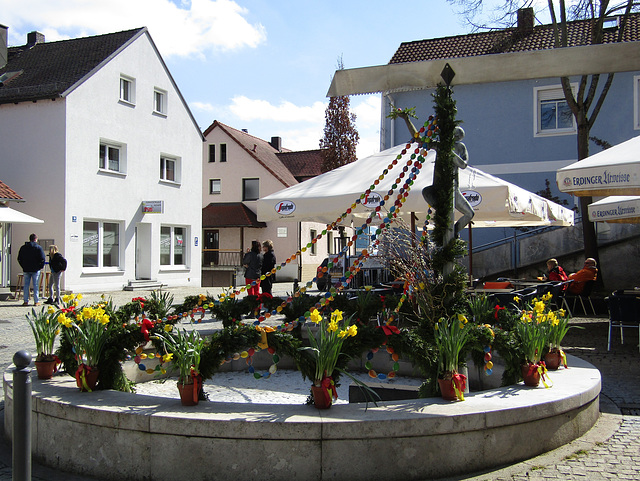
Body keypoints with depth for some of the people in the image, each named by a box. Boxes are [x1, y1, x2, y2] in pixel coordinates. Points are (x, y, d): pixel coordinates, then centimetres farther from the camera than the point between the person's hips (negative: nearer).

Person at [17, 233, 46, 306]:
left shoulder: (23, 248, 8)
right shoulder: (38, 247, -5)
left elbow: (19, 259, 10)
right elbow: (42, 259, -10)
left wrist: (23, 267, 16)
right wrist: (41, 266, 2)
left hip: (26, 270, 3)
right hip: (35, 270, -3)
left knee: (26, 285, 8)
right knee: (35, 285, 1)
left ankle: (26, 301, 6)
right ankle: (36, 301, 1)